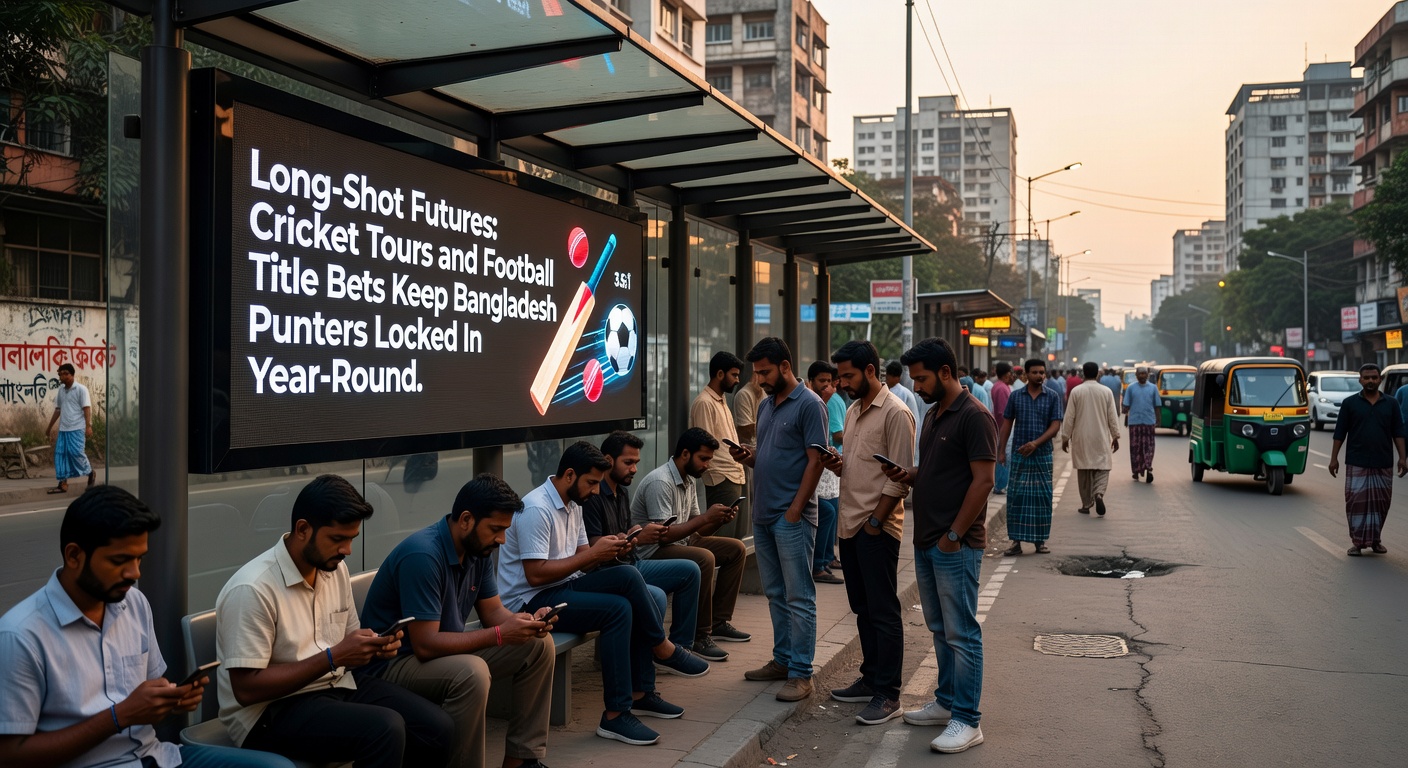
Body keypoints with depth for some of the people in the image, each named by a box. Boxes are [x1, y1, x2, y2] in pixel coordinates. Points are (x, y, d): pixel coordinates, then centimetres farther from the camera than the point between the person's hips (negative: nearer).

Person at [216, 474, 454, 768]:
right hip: (272, 711, -7)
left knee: (438, 727, -12)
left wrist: (375, 647, -7)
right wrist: (332, 657, -24)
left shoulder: (335, 568, 4)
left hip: (338, 686, 7)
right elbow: (246, 689, -21)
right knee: (385, 729, -30)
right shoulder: (252, 589, -20)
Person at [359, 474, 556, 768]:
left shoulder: (478, 548, -1)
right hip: (390, 664, -9)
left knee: (539, 645, 0)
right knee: (471, 673, -37)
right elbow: (426, 645, -29)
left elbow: (493, 612, 6)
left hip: (447, 651, 9)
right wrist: (500, 634, -28)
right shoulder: (423, 555, -28)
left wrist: (526, 622, -16)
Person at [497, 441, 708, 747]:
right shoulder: (536, 509, -19)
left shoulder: (572, 504, 11)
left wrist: (607, 550, -8)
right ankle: (664, 650, -2)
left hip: (564, 587, 9)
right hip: (532, 600, -9)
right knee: (617, 609, -28)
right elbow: (536, 574, -24)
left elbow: (582, 560, 14)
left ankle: (640, 694, -4)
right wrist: (592, 554, -20)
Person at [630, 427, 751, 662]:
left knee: (736, 549, 5)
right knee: (704, 559, -33)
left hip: (680, 542, 10)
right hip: (652, 551, -10)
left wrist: (720, 520, -8)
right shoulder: (660, 482, -21)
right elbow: (663, 534, -27)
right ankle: (699, 635, -21)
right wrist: (706, 517, -23)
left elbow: (697, 530, 12)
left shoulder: (688, 480, 9)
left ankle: (718, 622, 10)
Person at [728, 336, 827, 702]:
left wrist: (795, 509, -17)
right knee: (775, 594, 15)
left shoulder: (809, 405, -10)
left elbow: (815, 461, -14)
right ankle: (782, 659, 25)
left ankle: (800, 674, 1)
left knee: (799, 598, -3)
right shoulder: (766, 405, 15)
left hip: (792, 517, -8)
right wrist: (748, 456, 0)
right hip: (763, 514, 8)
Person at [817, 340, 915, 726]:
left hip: (878, 528, -8)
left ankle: (887, 694, 2)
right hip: (850, 524, 9)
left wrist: (876, 521, -17)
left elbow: (900, 477, -15)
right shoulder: (852, 411, 15)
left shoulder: (895, 413, -12)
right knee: (863, 608, 15)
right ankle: (870, 679, 25)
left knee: (884, 612, -3)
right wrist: (835, 465, 1)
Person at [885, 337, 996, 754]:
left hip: (956, 545, -9)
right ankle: (946, 703, 28)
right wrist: (907, 475, 3)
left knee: (961, 634, -3)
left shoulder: (973, 417, -14)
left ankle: (967, 721, 4)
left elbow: (983, 480, -18)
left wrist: (954, 535, -18)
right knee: (940, 629, 17)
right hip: (926, 541, 9)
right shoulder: (933, 415, 14)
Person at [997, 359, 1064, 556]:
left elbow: (1055, 426, -4)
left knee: (1042, 497, 4)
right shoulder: (1016, 396, 4)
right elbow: (1007, 424, 7)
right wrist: (1001, 450, 1)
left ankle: (1040, 540, 14)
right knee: (1016, 496, -1)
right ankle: (1016, 541, 4)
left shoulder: (1053, 397, 1)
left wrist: (1036, 443, -17)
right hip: (1019, 454, 0)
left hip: (1042, 454, 0)